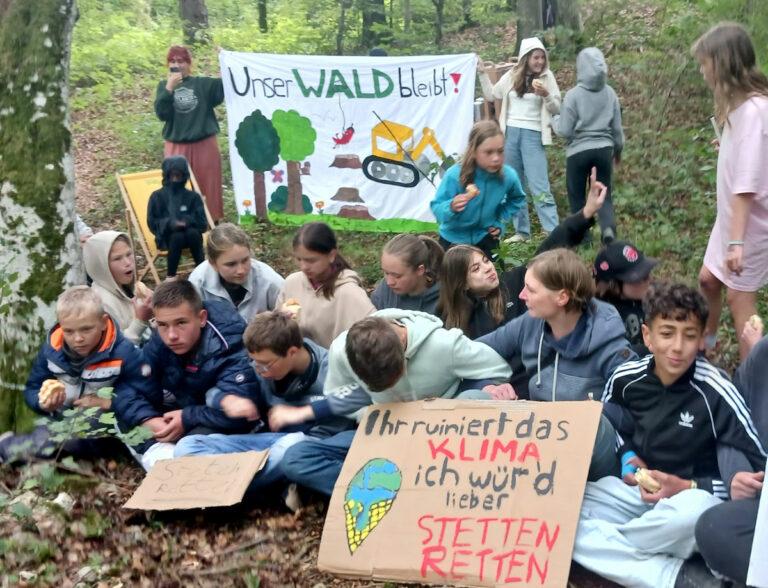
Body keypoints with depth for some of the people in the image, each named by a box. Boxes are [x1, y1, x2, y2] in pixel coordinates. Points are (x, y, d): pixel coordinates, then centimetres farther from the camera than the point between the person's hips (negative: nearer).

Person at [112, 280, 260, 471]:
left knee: (200, 438, -39)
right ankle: (160, 457, -26)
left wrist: (187, 418, -28)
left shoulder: (229, 348, -26)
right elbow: (127, 392, -11)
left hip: (225, 428, -7)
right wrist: (149, 420, -30)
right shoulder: (158, 344, -9)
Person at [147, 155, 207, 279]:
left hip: (191, 234, 1)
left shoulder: (193, 196, 7)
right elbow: (152, 223, -1)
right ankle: (171, 277, -25)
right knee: (177, 237, -36)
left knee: (193, 233, -34)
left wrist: (188, 221, -21)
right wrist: (170, 223, -20)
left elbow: (202, 223, 0)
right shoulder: (157, 196, 5)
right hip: (167, 237, -1)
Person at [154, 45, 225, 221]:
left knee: (208, 187, 5)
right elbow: (161, 113, -7)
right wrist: (170, 87, -16)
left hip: (204, 145, -1)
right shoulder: (164, 86, 7)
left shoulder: (203, 83, 3)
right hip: (176, 147, 1)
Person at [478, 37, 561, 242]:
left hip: (532, 135, -4)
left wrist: (546, 95, -19)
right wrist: (483, 73, 10)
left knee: (539, 186, -12)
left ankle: (553, 231, -12)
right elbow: (491, 95, 17)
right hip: (510, 133, 4)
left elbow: (556, 108, -1)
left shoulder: (547, 77, 0)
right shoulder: (512, 76, 7)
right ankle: (522, 231, 18)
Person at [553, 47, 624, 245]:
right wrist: (618, 149, 25)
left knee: (577, 197, 10)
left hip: (578, 152, -3)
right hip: (604, 150, 3)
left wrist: (554, 120, 12)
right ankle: (608, 227, -15)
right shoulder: (610, 93, 1)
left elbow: (565, 130, -9)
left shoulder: (573, 94, -11)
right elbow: (617, 128, 9)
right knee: (604, 194, 10)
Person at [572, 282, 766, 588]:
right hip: (635, 492, 4)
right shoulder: (626, 378, -4)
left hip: (690, 499, -4)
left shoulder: (716, 393, -16)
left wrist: (689, 488, -22)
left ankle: (602, 543, -10)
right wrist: (627, 455, 0)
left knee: (692, 510, -42)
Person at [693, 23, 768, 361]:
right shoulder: (740, 105, 3)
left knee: (739, 297, 2)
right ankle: (706, 340, 45)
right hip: (732, 217, 9)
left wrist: (737, 241, -29)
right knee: (709, 279, 22)